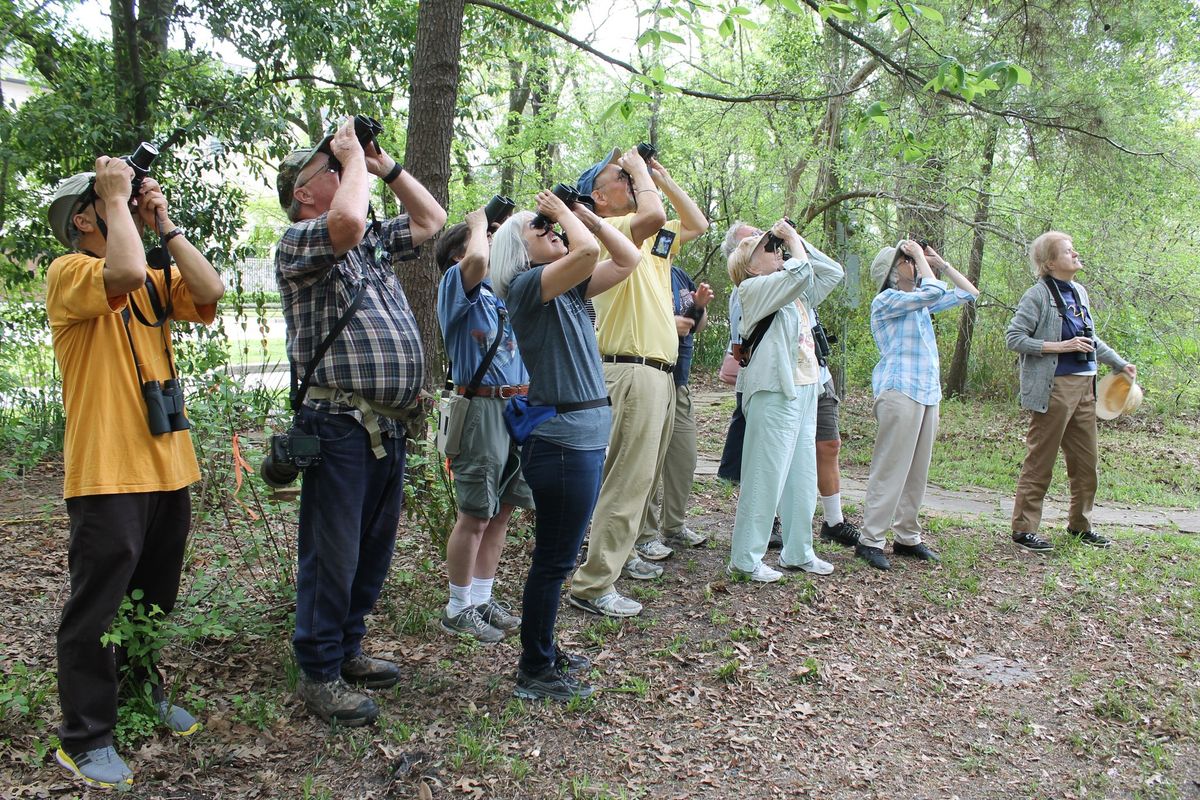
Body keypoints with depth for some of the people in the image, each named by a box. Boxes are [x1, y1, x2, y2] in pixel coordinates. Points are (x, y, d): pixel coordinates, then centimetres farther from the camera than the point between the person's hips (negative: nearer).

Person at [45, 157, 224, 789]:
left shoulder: (154, 282, 15)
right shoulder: (68, 273, -7)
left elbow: (210, 292, -1)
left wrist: (164, 225, 1)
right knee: (97, 608, 2)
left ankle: (142, 689, 39)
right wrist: (117, 196, -14)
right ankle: (84, 738, 15)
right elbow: (125, 272, -28)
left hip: (168, 467, 7)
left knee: (154, 600, 19)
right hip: (107, 473, -7)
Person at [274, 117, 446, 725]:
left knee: (372, 554, 17)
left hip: (389, 426, 8)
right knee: (332, 556, 0)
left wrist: (386, 166, 19)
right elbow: (347, 222, -26)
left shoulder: (374, 243, 19)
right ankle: (318, 674, 14)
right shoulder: (298, 241, -6)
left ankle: (346, 650, 32)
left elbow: (432, 220, 27)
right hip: (340, 427, -8)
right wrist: (352, 156, -9)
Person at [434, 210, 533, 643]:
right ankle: (458, 609, 12)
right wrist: (479, 219, -8)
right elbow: (477, 259, -26)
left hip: (517, 407, 8)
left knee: (501, 511, 12)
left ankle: (482, 600, 23)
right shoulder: (456, 283, -6)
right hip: (482, 408, -8)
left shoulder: (500, 290, 17)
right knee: (474, 516, -1)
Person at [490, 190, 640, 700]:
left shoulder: (569, 288, 15)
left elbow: (628, 259, 17)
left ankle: (545, 653, 31)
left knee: (558, 557, 17)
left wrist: (586, 215, 12)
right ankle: (534, 673, 13)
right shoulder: (527, 284, -10)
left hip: (585, 436, 9)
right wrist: (564, 212, -7)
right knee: (553, 561, 0)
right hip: (561, 441, -9)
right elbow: (587, 251, -26)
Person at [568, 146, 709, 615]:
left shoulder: (652, 240, 19)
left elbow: (697, 225, 28)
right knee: (629, 477, -10)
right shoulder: (608, 231, -9)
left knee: (645, 475, 17)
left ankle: (627, 549, 32)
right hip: (631, 370, -10)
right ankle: (592, 586, -6)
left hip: (659, 372, 10)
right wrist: (640, 169, -10)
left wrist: (662, 177, 20)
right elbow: (654, 215, -28)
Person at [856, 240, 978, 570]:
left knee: (917, 471, 9)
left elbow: (969, 293, 24)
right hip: (899, 391, -8)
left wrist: (939, 261, 18)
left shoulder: (921, 303, 18)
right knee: (890, 469, -9)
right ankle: (869, 540, -5)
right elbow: (932, 292, -20)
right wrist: (920, 256, -6)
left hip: (928, 393, 8)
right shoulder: (886, 301, -6)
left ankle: (907, 537, 17)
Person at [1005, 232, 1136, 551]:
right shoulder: (1039, 294, -10)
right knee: (1040, 461, -2)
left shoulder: (1079, 292, 13)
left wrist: (1119, 363, 23)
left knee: (1086, 461, 14)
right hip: (1053, 388, -8)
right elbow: (1013, 337, -14)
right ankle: (1023, 528, 6)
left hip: (1084, 387, 8)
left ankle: (1080, 524, 28)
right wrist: (1061, 347, -17)